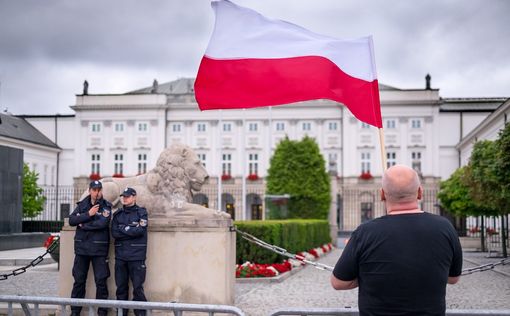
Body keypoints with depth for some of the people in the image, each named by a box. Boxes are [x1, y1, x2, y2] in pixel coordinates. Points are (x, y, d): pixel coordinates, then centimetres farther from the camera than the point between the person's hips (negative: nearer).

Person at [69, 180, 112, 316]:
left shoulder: (106, 206, -1)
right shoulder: (82, 205, 9)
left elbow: (102, 223, -17)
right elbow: (71, 220, -4)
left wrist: (83, 225, -10)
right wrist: (88, 214, -13)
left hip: (99, 249, -3)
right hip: (81, 248, 3)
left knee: (101, 281, -1)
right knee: (79, 280, 8)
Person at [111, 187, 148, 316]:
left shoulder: (141, 212, 3)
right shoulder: (118, 214, 14)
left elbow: (140, 231, -11)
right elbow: (114, 233, 1)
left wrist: (123, 228, -4)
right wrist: (131, 232, -7)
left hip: (136, 255, -4)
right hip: (120, 255, 4)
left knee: (138, 287, -6)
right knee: (121, 287, 6)